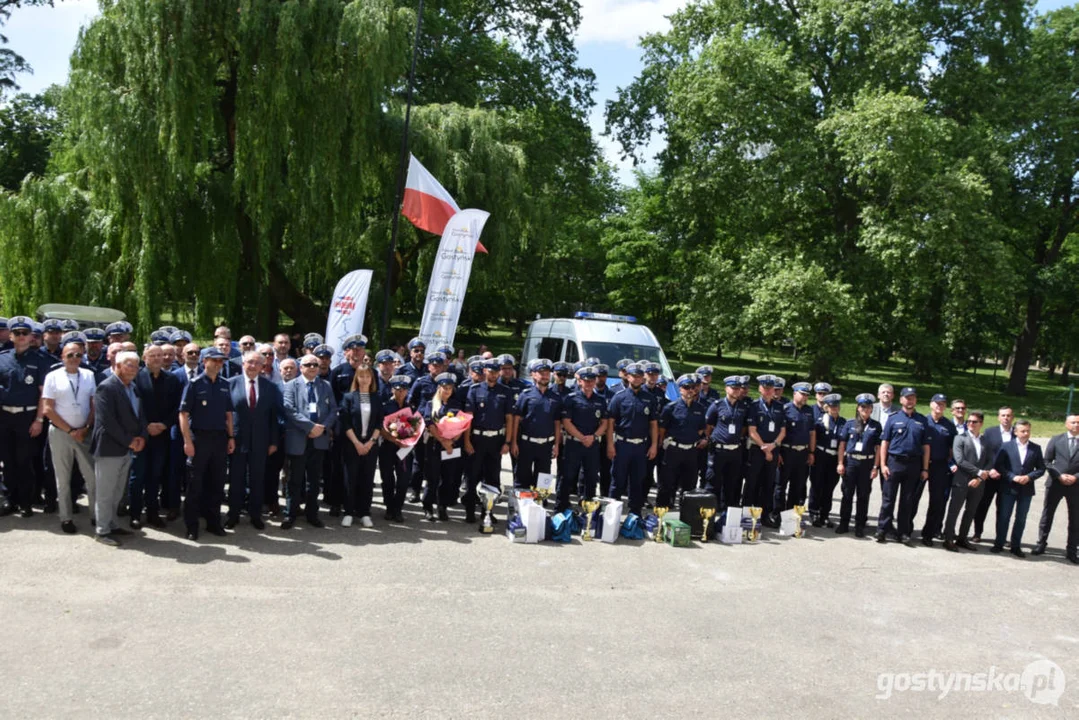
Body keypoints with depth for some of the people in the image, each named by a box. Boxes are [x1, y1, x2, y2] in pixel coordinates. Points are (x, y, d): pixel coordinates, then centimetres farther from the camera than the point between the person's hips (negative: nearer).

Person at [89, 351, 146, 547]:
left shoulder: (133, 388, 13)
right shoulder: (106, 388, -13)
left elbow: (140, 414, 15)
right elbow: (107, 420, -20)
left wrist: (141, 437, -2)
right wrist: (129, 441, -16)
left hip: (128, 449, 8)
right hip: (109, 448, -8)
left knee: (117, 492, 16)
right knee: (105, 492, 2)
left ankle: (112, 525, 27)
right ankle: (102, 531, 10)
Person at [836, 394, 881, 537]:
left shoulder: (876, 426, 3)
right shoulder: (850, 423, 3)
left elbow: (878, 448, 2)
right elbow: (842, 444, 3)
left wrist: (875, 467, -4)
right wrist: (840, 463, -2)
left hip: (867, 463, 0)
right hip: (850, 461, 0)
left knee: (863, 495, 6)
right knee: (847, 494, 5)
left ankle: (860, 526, 15)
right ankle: (844, 523, 14)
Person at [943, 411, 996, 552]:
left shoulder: (986, 441, 10)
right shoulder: (960, 438, -2)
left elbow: (990, 462, 4)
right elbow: (959, 460, -12)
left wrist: (980, 478, -10)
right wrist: (979, 472, -15)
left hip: (978, 483, 4)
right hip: (961, 481, -4)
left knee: (970, 513, 11)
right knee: (954, 511, 0)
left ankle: (962, 539, 21)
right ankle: (949, 539, 6)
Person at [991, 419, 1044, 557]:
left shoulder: (1036, 448, 4)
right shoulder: (1007, 446, -1)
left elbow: (1041, 468, 4)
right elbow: (998, 465, -5)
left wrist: (1029, 477, -12)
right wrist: (1013, 477, -15)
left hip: (1026, 489, 2)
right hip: (1008, 488, -2)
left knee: (1021, 519, 8)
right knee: (1003, 517, 4)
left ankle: (1016, 546, 18)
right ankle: (999, 544, 13)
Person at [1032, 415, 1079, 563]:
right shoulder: (1056, 439, 1)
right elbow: (1047, 461, 0)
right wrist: (1059, 476, -12)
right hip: (1055, 483, 0)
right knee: (1047, 514, 7)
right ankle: (1041, 543, 18)